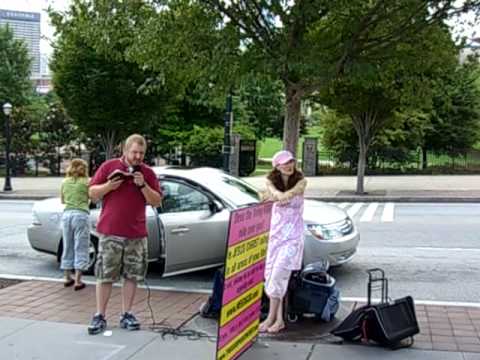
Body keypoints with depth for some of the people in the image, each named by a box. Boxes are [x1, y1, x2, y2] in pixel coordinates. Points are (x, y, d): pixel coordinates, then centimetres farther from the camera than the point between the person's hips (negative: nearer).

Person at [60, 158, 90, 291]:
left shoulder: (64, 182, 11)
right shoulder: (86, 182, 0)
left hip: (67, 215, 4)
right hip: (81, 215, -4)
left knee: (68, 247, 14)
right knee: (80, 249, 0)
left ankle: (67, 278, 22)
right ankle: (77, 281, -3)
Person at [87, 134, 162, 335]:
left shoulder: (148, 173, 6)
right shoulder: (109, 166, 2)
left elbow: (156, 202, 3)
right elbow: (92, 194, 5)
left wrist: (143, 185, -12)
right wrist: (108, 186, -14)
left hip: (136, 235, 2)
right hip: (110, 233, -2)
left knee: (132, 276, 7)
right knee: (105, 276, 2)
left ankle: (126, 315, 18)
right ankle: (99, 316, 10)